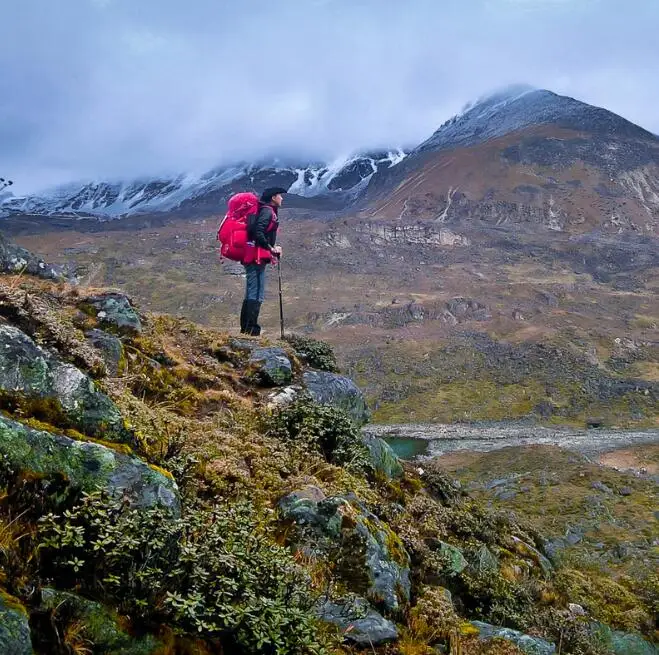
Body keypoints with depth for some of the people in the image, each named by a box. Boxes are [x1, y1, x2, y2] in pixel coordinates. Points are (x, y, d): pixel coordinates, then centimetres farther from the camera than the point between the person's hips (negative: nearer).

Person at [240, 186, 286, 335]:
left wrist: (272, 248, 13)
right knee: (256, 295, -10)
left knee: (251, 295, 13)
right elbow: (257, 233, -22)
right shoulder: (267, 211, -10)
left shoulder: (268, 211, 20)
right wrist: (271, 248, -16)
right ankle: (251, 330, -11)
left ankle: (245, 329, 18)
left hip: (256, 257, 11)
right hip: (256, 257, -11)